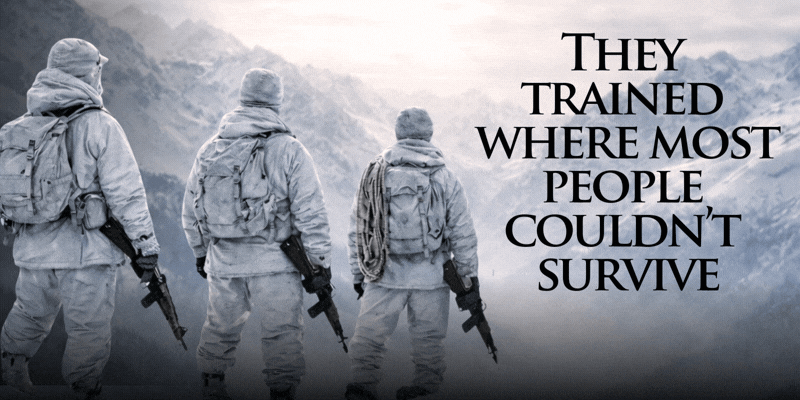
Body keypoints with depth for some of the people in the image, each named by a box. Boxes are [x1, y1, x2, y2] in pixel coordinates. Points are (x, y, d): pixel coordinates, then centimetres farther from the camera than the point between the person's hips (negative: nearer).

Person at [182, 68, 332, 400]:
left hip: (222, 262, 4)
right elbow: (311, 213, -10)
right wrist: (320, 263, -2)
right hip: (274, 261, -4)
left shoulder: (209, 151, 7)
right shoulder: (290, 151, -7)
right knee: (282, 334, 2)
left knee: (219, 329, 18)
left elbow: (191, 211, 15)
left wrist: (201, 253, 28)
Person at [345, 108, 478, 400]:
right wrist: (468, 275, 9)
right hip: (430, 276, 0)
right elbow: (463, 234, 1)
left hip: (383, 276, 0)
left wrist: (358, 273, 14)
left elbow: (358, 230, 6)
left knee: (369, 333, 4)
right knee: (428, 337, 9)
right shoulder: (445, 179, 0)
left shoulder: (375, 174, 3)